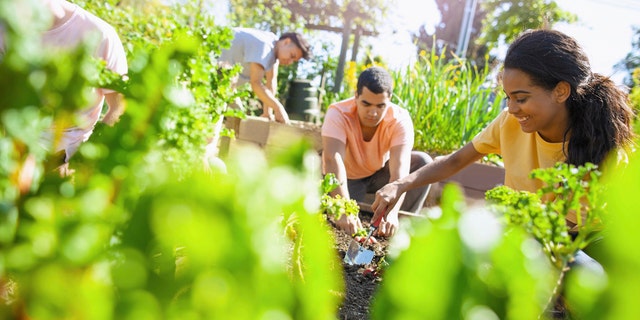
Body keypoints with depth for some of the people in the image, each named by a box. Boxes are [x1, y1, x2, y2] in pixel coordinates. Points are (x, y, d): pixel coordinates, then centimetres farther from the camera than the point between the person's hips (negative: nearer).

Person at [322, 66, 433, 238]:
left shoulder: (400, 119, -26)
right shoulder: (337, 114, -31)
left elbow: (399, 170, -38)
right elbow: (333, 160, -45)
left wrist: (392, 213, -55)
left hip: (380, 174, 2)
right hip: (346, 178, -2)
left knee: (423, 162, -23)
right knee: (345, 224, -29)